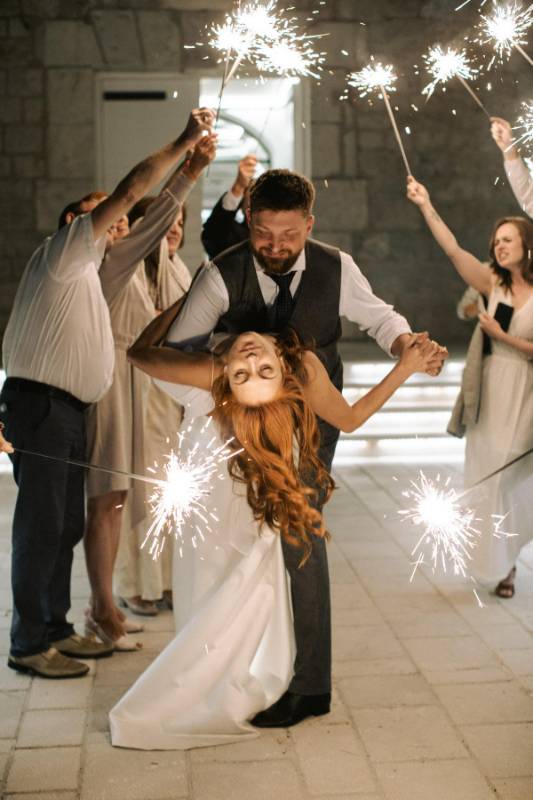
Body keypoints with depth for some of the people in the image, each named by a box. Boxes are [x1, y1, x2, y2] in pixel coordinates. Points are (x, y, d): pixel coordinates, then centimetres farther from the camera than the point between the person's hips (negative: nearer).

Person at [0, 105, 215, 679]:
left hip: (69, 411, 10)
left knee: (67, 525, 12)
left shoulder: (86, 271, 24)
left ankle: (55, 629, 22)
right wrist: (184, 141, -8)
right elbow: (129, 192, -10)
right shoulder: (62, 250, -4)